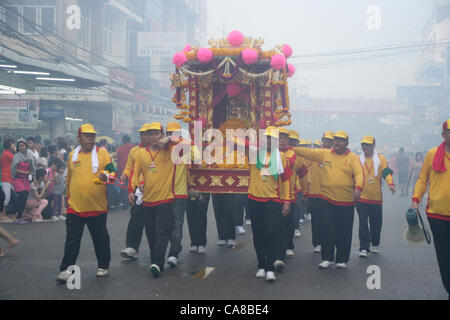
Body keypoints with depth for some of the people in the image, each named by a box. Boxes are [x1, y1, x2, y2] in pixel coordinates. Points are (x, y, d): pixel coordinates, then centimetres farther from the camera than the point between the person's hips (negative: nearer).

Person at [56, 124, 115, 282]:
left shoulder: (102, 153, 2)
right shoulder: (72, 155, 10)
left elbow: (111, 171, -4)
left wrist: (106, 175, -27)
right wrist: (68, 197, 24)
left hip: (97, 206, -1)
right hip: (75, 206, 2)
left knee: (100, 238, 10)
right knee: (72, 239, 1)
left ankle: (103, 266, 26)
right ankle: (66, 270, 7)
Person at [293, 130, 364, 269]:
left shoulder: (353, 158, 0)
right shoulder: (325, 154, 8)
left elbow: (359, 174, -11)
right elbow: (308, 152, 7)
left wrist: (358, 188, -28)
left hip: (346, 202, -1)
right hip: (326, 200, 1)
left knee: (344, 232, 6)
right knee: (326, 229, 0)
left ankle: (342, 259, 21)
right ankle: (327, 258, 14)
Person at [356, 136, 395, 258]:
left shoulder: (381, 159, 3)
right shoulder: (358, 160, 4)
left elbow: (387, 173, -7)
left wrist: (390, 183, -25)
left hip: (376, 197, 1)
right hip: (361, 197, -1)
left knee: (376, 223, 11)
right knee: (363, 223, -5)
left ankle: (375, 244, 31)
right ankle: (364, 248, -1)